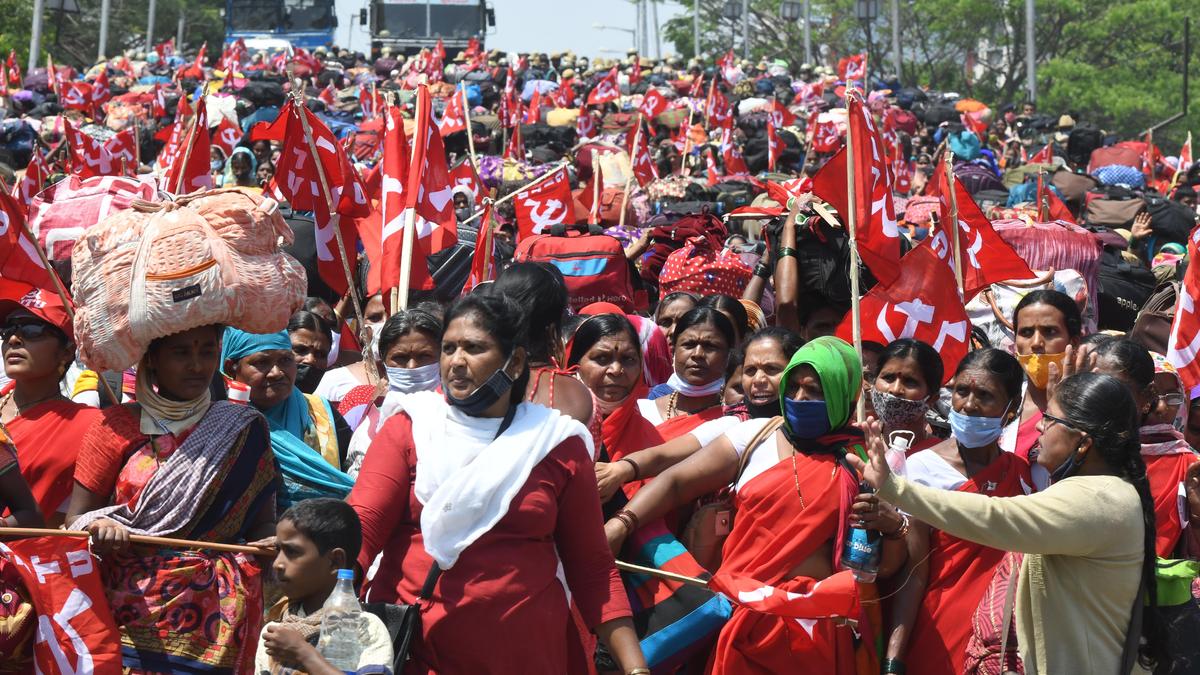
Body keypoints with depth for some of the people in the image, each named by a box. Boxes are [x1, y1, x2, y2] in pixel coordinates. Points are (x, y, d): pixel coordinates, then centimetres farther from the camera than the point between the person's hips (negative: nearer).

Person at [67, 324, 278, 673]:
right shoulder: (117, 426, 3)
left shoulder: (242, 431, 6)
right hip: (129, 613, 0)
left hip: (215, 619, 1)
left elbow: (261, 521, 6)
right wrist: (100, 526, -20)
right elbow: (74, 520, 2)